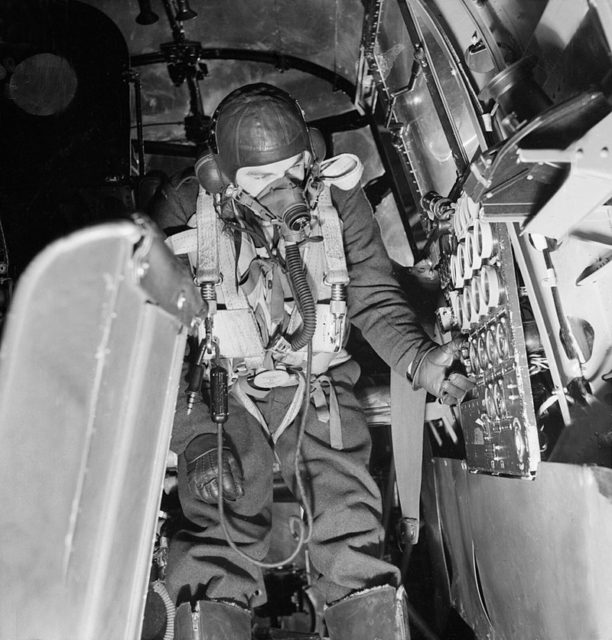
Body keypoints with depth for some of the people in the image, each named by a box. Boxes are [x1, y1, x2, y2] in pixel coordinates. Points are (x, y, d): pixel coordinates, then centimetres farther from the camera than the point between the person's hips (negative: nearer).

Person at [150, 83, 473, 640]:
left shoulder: (338, 199, -3)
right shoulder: (186, 214, -9)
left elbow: (375, 298, 3)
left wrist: (418, 359, -16)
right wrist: (194, 436, -16)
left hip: (319, 389, 1)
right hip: (223, 392, 0)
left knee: (356, 547, -10)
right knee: (215, 560, -13)